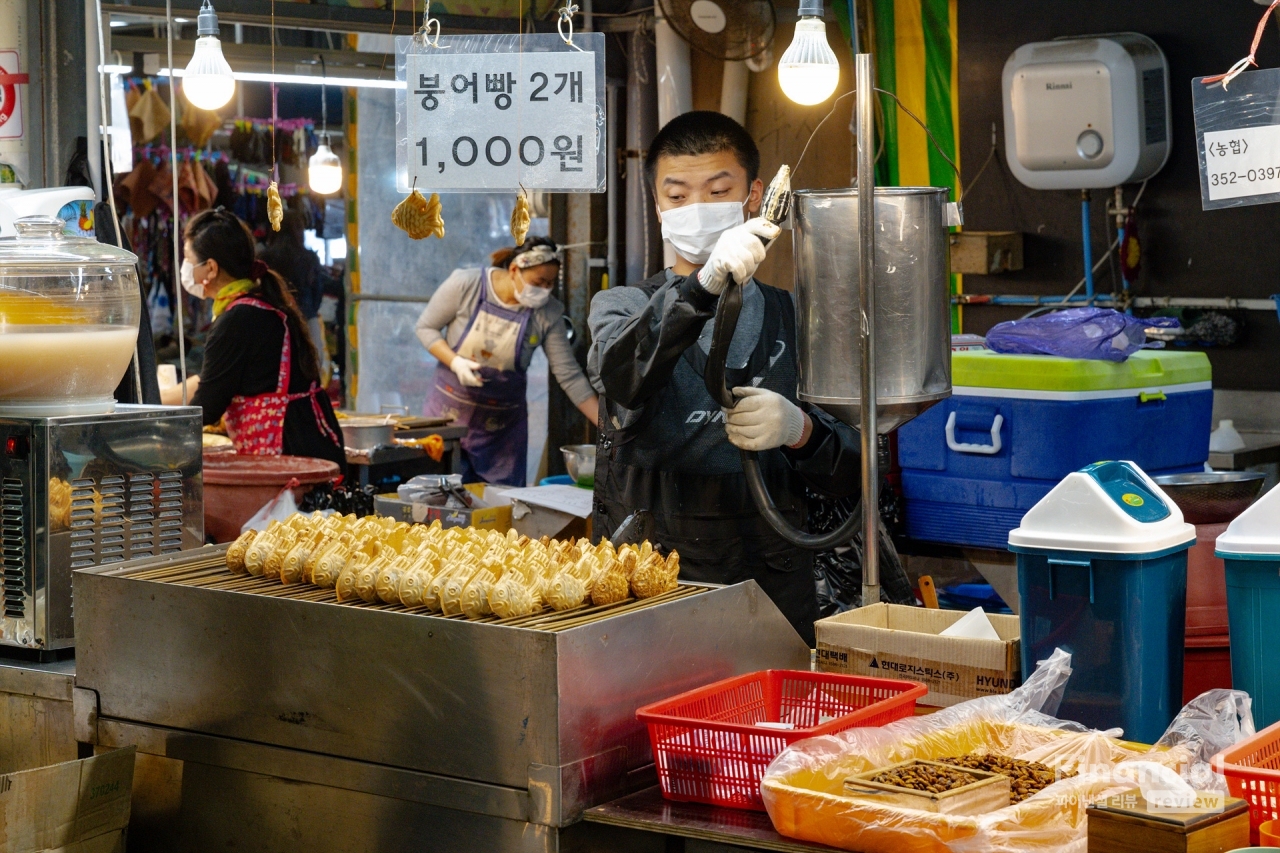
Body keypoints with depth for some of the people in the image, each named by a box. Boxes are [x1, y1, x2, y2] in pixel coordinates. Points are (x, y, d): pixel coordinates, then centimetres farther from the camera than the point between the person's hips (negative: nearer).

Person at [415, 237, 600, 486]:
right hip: (450, 409, -1)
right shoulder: (465, 285, -14)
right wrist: (455, 362, -20)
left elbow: (569, 375, -9)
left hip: (504, 423, 1)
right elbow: (426, 327, -3)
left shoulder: (548, 313, -11)